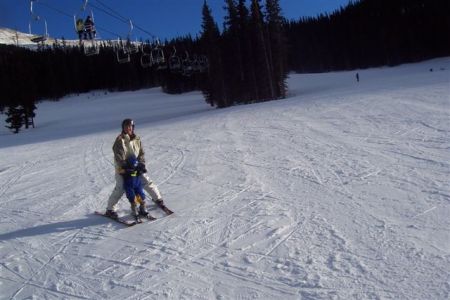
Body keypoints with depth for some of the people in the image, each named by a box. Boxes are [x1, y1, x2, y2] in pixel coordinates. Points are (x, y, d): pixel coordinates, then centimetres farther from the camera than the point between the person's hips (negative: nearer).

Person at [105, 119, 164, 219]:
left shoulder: (137, 139, 5)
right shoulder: (120, 140, -10)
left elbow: (141, 153, 7)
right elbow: (118, 156, -16)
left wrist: (141, 163, -9)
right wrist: (124, 165, -27)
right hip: (122, 168, -4)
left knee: (147, 182, 4)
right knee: (120, 188, -13)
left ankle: (157, 198, 25)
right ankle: (110, 209, -1)